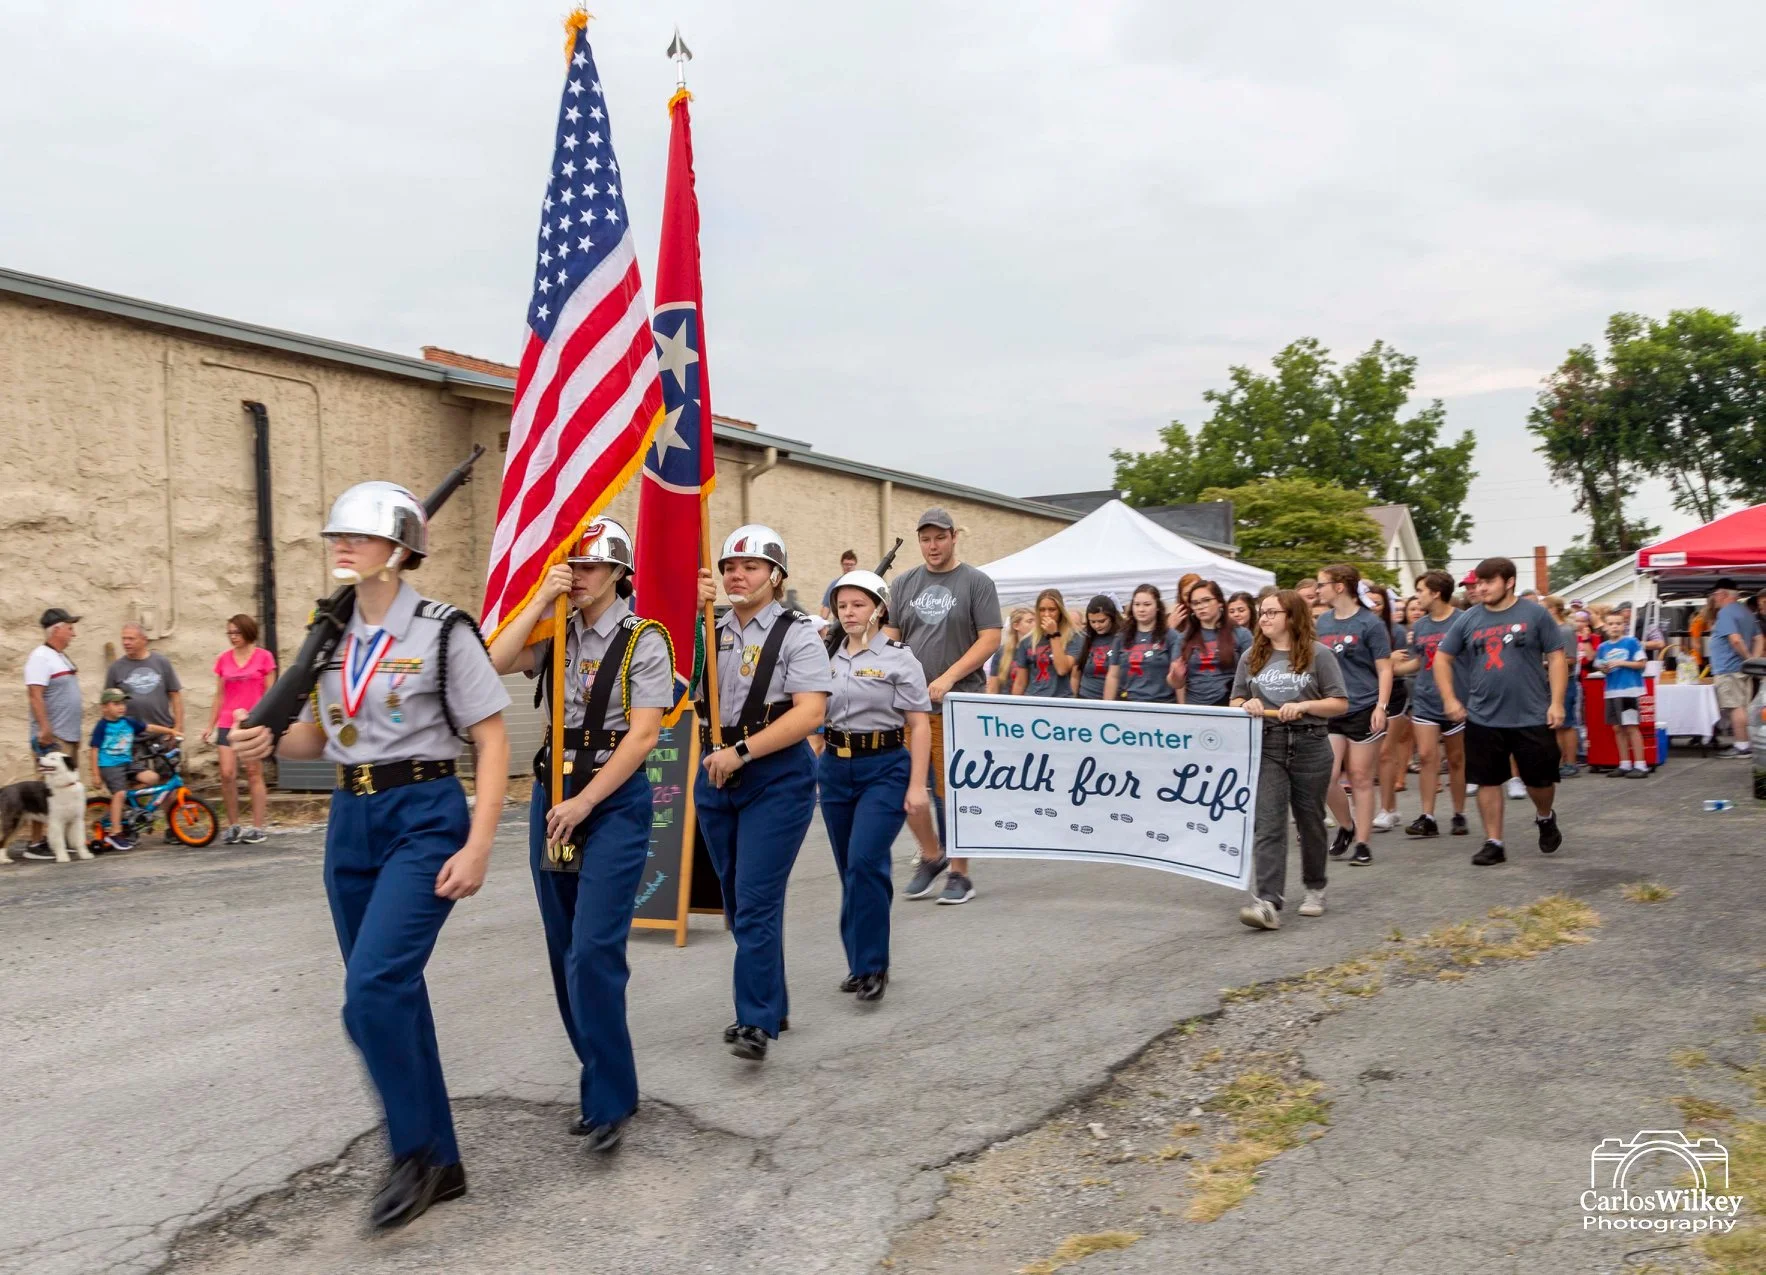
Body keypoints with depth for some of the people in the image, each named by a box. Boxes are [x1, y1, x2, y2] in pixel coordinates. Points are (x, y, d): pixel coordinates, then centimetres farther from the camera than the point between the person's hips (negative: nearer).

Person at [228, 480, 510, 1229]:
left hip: (424, 819, -7)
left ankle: (417, 1155, 3)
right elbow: (319, 735, 19)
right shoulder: (331, 635, 10)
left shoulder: (442, 631, -9)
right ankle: (440, 1164, 24)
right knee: (391, 994, 10)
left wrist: (477, 847, -17)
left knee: (373, 990, -18)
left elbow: (492, 741, -10)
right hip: (350, 821, 7)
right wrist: (269, 742, -4)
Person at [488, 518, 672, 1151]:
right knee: (565, 953, 11)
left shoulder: (644, 640, -6)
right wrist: (541, 598, -10)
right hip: (553, 794, 6)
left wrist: (584, 803, -14)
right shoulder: (556, 634, 9)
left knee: (593, 951, -13)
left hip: (615, 799, -6)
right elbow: (495, 663, -7)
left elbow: (642, 735, -12)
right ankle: (603, 1085, 25)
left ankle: (608, 1101, -1)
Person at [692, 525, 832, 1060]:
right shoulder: (711, 630, 12)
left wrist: (742, 751, -21)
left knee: (756, 900, -11)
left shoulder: (796, 634, -5)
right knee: (736, 900, 13)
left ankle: (756, 1022, -6)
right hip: (718, 776, 6)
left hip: (777, 778, -6)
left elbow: (809, 713, -15)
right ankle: (772, 1004, 28)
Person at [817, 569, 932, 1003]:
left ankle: (871, 965, -5)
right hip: (835, 767, 5)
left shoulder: (898, 658, -4)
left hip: (885, 768, -5)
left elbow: (919, 725, -6)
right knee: (849, 869, 10)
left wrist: (917, 784, -12)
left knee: (864, 862, -16)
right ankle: (861, 962, 24)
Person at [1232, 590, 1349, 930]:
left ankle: (1314, 889, 33)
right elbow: (1236, 702, 16)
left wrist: (1304, 706, -16)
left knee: (1309, 820, 11)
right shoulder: (1251, 657, 10)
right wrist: (1248, 705, -6)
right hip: (1265, 746, 2)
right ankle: (1269, 902, -17)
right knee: (1268, 824, -10)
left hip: (1310, 745, -2)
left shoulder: (1318, 654, 0)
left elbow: (1340, 704, -1)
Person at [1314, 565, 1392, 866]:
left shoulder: (1369, 623, -6)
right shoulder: (1321, 622, 8)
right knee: (1325, 778, -4)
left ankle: (1361, 842, 13)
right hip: (1329, 712, 4)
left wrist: (1381, 707, -16)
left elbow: (1384, 670, -6)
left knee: (1360, 779, 3)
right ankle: (1346, 826, 21)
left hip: (1363, 710, -4)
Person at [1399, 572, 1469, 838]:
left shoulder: (1462, 621, -7)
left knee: (1456, 759, 8)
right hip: (1425, 700, 3)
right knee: (1427, 756, -5)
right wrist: (1389, 668, 0)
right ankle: (1427, 817, -3)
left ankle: (1459, 815, 20)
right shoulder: (1418, 625, 7)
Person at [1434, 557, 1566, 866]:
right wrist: (1449, 699, 2)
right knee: (1488, 781, 5)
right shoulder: (1469, 619, 3)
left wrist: (1557, 702, -9)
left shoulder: (1535, 614, -3)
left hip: (1532, 716, -2)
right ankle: (1493, 843, 16)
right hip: (1483, 719, 2)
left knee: (1540, 779, 8)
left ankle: (1545, 817, 39)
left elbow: (1556, 658, -2)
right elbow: (1442, 658, 10)